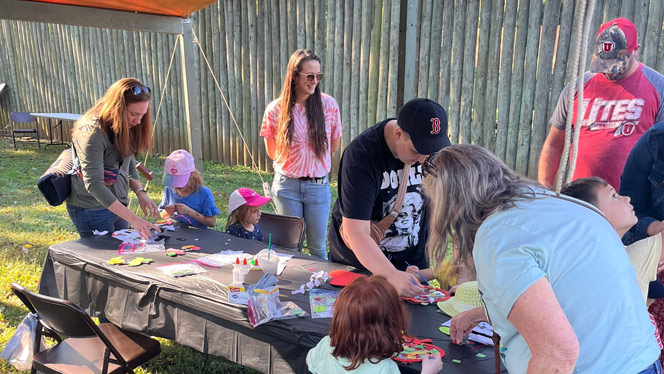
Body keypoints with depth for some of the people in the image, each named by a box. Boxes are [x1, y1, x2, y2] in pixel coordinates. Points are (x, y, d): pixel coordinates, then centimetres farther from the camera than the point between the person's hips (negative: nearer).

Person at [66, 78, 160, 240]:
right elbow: (94, 184, -29)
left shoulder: (125, 128, 1)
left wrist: (140, 192, -9)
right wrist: (132, 219, -35)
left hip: (117, 205, 7)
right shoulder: (92, 132, -23)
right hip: (92, 210, -7)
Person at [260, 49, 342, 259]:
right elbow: (272, 152, 6)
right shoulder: (276, 109, -6)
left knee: (317, 247, 10)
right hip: (286, 185, 0)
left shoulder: (329, 104, -5)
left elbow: (334, 146, 7)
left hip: (318, 185, 0)